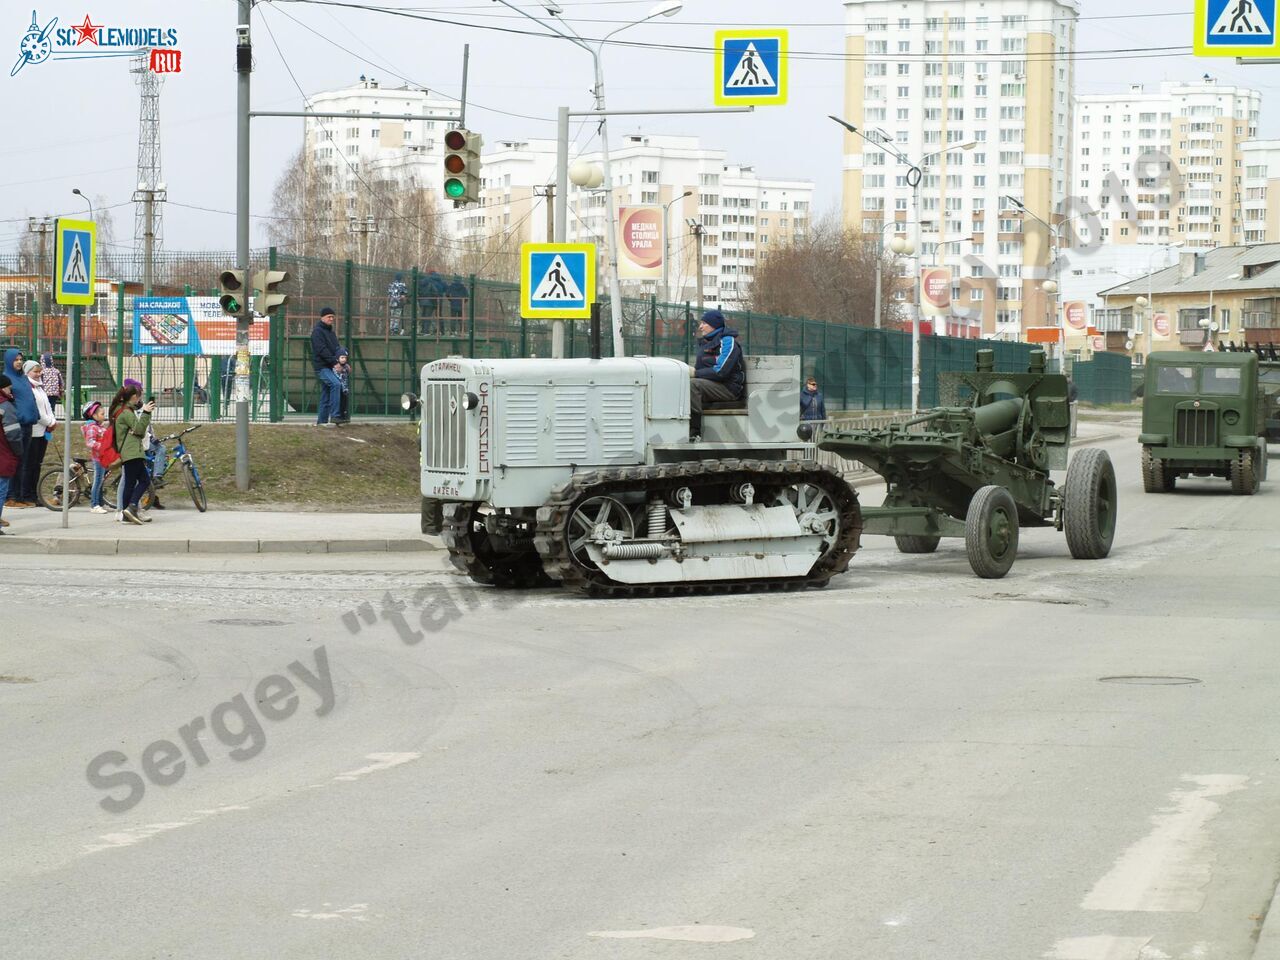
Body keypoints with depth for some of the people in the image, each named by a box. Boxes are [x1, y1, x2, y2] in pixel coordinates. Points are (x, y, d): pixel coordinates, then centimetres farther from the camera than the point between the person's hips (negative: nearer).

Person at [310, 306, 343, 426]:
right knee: (336, 384, -26)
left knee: (326, 394, 9)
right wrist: (335, 362, -21)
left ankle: (321, 421, 13)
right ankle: (334, 415, -29)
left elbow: (336, 349, 20)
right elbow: (322, 350, -18)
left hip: (329, 367, 9)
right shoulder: (317, 331, -8)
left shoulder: (330, 331, 20)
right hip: (321, 366, -9)